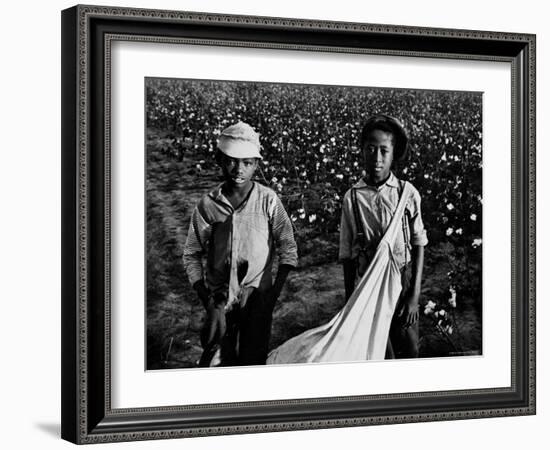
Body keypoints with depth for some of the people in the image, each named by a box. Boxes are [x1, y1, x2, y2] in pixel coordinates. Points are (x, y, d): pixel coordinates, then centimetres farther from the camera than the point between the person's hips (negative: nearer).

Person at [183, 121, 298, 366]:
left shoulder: (267, 200, -7)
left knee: (253, 360, 1)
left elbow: (288, 247, -2)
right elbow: (192, 255, 4)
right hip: (219, 297, 1)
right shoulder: (207, 205, -4)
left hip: (257, 295, -1)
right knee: (216, 362, -3)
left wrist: (274, 294, -9)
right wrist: (207, 301, -3)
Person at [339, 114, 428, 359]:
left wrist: (415, 295, -5)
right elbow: (347, 255, 2)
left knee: (409, 350, 5)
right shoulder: (352, 198, -5)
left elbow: (418, 245, -1)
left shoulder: (407, 193, -6)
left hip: (404, 282, 0)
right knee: (381, 353, 7)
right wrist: (349, 301, 4)